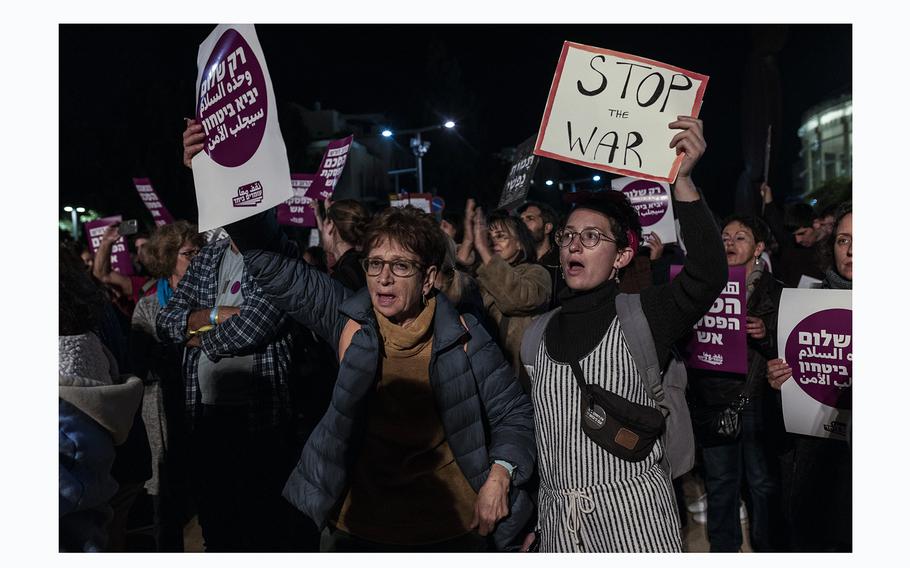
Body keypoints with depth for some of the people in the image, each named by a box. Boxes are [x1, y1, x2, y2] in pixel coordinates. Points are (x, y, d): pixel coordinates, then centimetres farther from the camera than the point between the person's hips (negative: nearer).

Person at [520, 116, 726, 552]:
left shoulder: (643, 315, -6)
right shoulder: (540, 332, 7)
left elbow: (707, 274, -25)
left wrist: (683, 181, -34)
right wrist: (535, 523, 14)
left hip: (634, 517, -4)